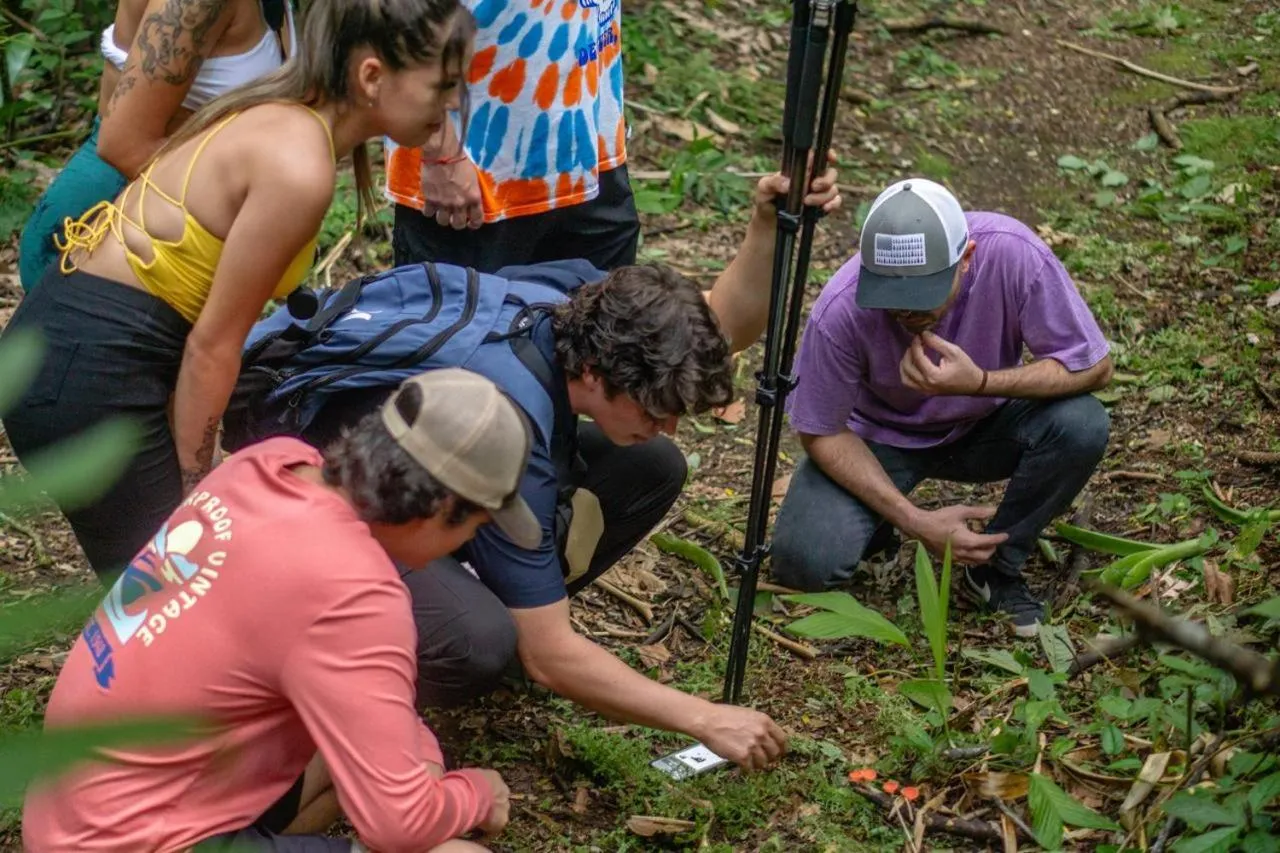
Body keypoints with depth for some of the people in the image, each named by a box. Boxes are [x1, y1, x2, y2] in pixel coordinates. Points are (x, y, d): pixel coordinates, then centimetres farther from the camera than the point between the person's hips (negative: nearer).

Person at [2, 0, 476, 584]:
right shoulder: (299, 169, -21)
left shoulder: (284, 117, 6)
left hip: (83, 341, 9)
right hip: (89, 369, -9)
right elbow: (213, 345, -16)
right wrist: (193, 495, -6)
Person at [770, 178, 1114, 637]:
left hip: (983, 426, 2)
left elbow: (1094, 367, -21)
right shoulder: (840, 311, -32)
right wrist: (915, 521, -26)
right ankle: (883, 515, 11)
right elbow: (822, 432, -17)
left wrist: (981, 383, -38)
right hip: (878, 437, -1)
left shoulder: (1013, 255, -32)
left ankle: (997, 563, -4)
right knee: (807, 562, -25)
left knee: (1081, 424, -29)